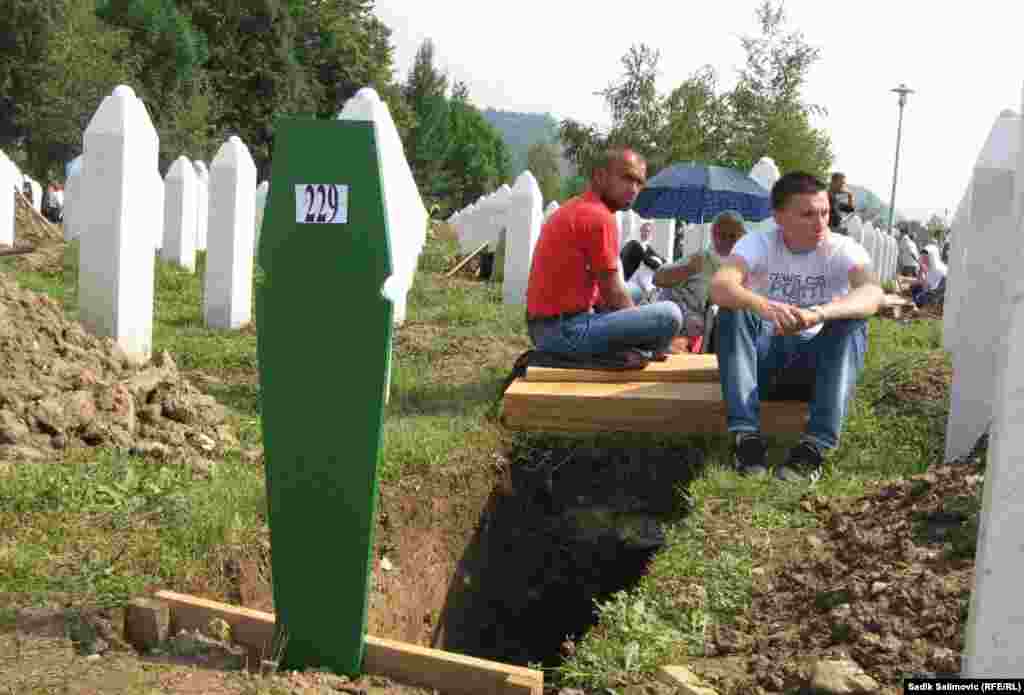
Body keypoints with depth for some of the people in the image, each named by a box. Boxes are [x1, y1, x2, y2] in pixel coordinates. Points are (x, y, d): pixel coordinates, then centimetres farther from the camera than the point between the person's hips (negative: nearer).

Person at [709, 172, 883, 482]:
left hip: (816, 364, 0)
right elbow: (719, 287, -32)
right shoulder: (758, 243, -12)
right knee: (733, 309, -27)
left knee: (853, 323, -28)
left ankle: (815, 445, -35)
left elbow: (873, 294, -33)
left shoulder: (843, 249, -11)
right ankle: (747, 435, -33)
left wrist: (819, 313, -52)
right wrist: (763, 306, -53)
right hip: (764, 359, 0)